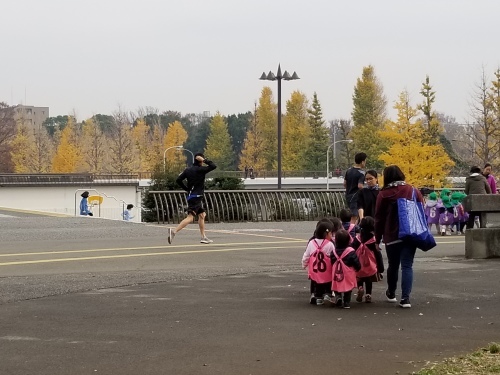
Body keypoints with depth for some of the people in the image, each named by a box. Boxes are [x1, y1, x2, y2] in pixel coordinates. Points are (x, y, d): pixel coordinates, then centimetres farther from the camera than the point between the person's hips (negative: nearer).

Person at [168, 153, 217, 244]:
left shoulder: (188, 170, 9)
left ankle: (203, 237, 22)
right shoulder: (200, 169, -11)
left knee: (202, 215, 18)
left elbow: (178, 180, 6)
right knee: (190, 218, -14)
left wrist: (187, 189, 14)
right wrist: (204, 160, -7)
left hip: (191, 195, 9)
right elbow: (213, 166, -13)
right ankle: (174, 231, -26)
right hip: (196, 197, -9)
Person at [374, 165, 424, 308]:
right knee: (407, 266, -1)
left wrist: (378, 239, 8)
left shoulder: (383, 194, -4)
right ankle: (405, 298, -12)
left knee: (393, 265, 16)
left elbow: (379, 218, 0)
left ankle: (391, 293, 34)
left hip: (391, 236, 0)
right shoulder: (413, 191, 0)